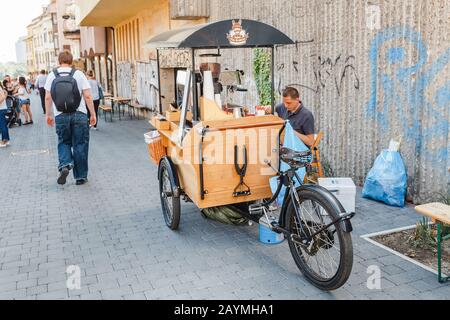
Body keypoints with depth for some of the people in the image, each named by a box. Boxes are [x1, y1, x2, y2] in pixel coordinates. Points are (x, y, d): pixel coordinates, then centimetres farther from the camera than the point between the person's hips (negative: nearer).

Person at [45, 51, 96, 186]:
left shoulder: (52, 76, 3)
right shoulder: (78, 74, -2)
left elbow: (48, 97, 2)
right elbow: (87, 96, -6)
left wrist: (48, 115, 12)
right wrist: (93, 114, 0)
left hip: (60, 116, 1)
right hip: (79, 115, -1)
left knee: (63, 142, 19)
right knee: (80, 145, 7)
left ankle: (65, 165, -5)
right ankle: (80, 177, 12)